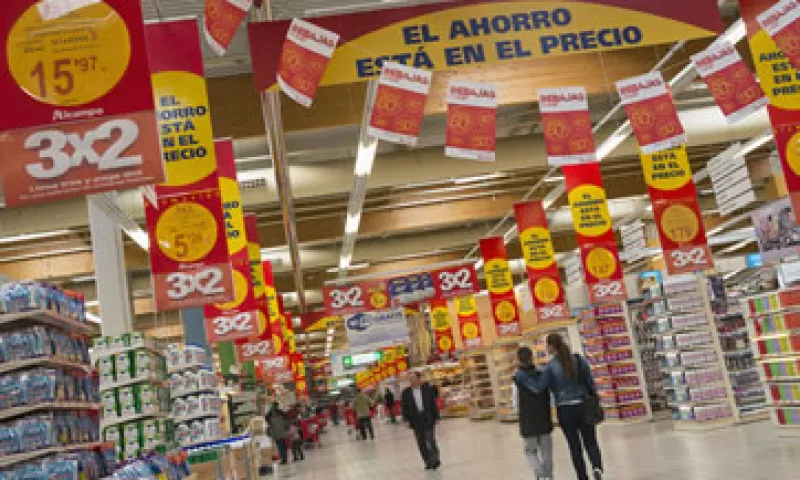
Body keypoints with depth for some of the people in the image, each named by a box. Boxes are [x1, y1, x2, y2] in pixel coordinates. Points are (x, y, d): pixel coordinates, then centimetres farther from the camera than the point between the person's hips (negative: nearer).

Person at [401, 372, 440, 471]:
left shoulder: (427, 389, -1)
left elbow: (433, 403, 2)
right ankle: (428, 462, 15)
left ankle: (435, 460, 12)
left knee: (430, 440, -6)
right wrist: (407, 420, -4)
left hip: (429, 418, -2)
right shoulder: (406, 393, 1)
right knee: (421, 442, 4)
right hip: (416, 421, 2)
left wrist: (436, 416, -1)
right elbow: (404, 407, 3)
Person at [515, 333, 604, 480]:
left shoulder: (551, 367, -12)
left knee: (575, 446, 11)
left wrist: (520, 376, -3)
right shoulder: (579, 360, -3)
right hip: (583, 406, 2)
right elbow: (590, 382, 0)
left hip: (565, 410, -2)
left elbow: (538, 387, -14)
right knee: (590, 442, 11)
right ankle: (597, 467, -15)